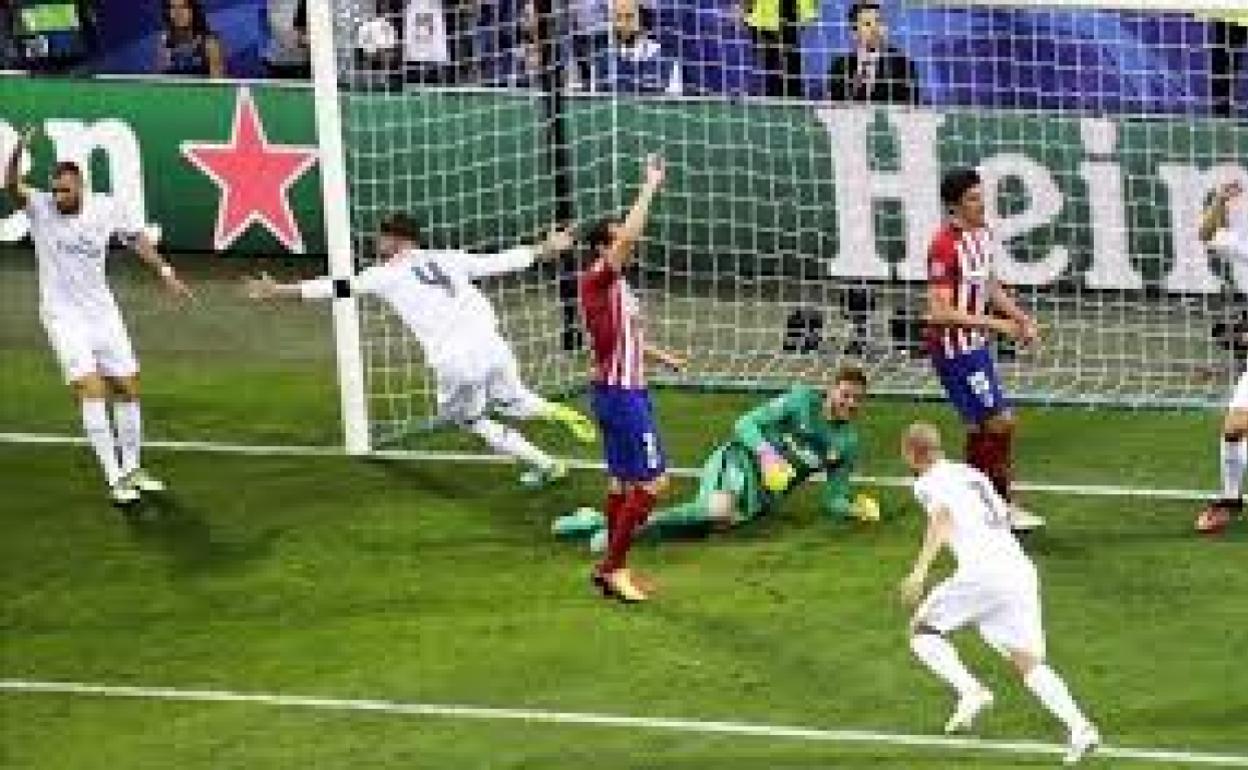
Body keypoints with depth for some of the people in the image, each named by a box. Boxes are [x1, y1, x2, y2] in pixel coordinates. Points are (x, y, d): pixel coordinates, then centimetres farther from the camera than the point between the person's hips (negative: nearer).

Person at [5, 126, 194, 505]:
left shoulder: (104, 210, -5)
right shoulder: (40, 207, -14)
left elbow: (135, 237, 10)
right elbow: (12, 185, -32)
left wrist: (164, 271, 8)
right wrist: (18, 151, -50)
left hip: (102, 310, 4)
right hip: (63, 315, -4)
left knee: (127, 389, 9)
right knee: (90, 391, -16)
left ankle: (131, 469, 27)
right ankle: (114, 479, -13)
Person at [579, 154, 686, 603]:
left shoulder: (615, 285, 14)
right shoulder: (597, 279, -15)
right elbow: (629, 236, -29)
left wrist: (661, 356, 20)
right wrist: (650, 187, -23)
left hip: (625, 390, 10)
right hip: (620, 393, -10)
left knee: (623, 481, 15)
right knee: (652, 481, -9)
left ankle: (612, 568, 21)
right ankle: (613, 566, -5)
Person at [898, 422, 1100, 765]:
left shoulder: (930, 482, 4)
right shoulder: (972, 474, 27)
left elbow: (943, 518, -16)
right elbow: (1004, 516, 32)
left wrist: (920, 570, -25)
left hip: (982, 570, -7)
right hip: (1020, 568, 7)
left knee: (923, 631, 11)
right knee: (1028, 662, 6)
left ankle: (970, 690, -11)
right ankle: (1079, 725, -13)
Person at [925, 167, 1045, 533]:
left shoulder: (983, 235, 6)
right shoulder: (945, 246, -22)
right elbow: (940, 312, -24)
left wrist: (1022, 319, 10)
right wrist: (994, 324, -23)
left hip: (976, 345, 9)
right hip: (954, 348, -9)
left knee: (980, 426, 14)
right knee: (1000, 421, -7)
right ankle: (1004, 504, 3)